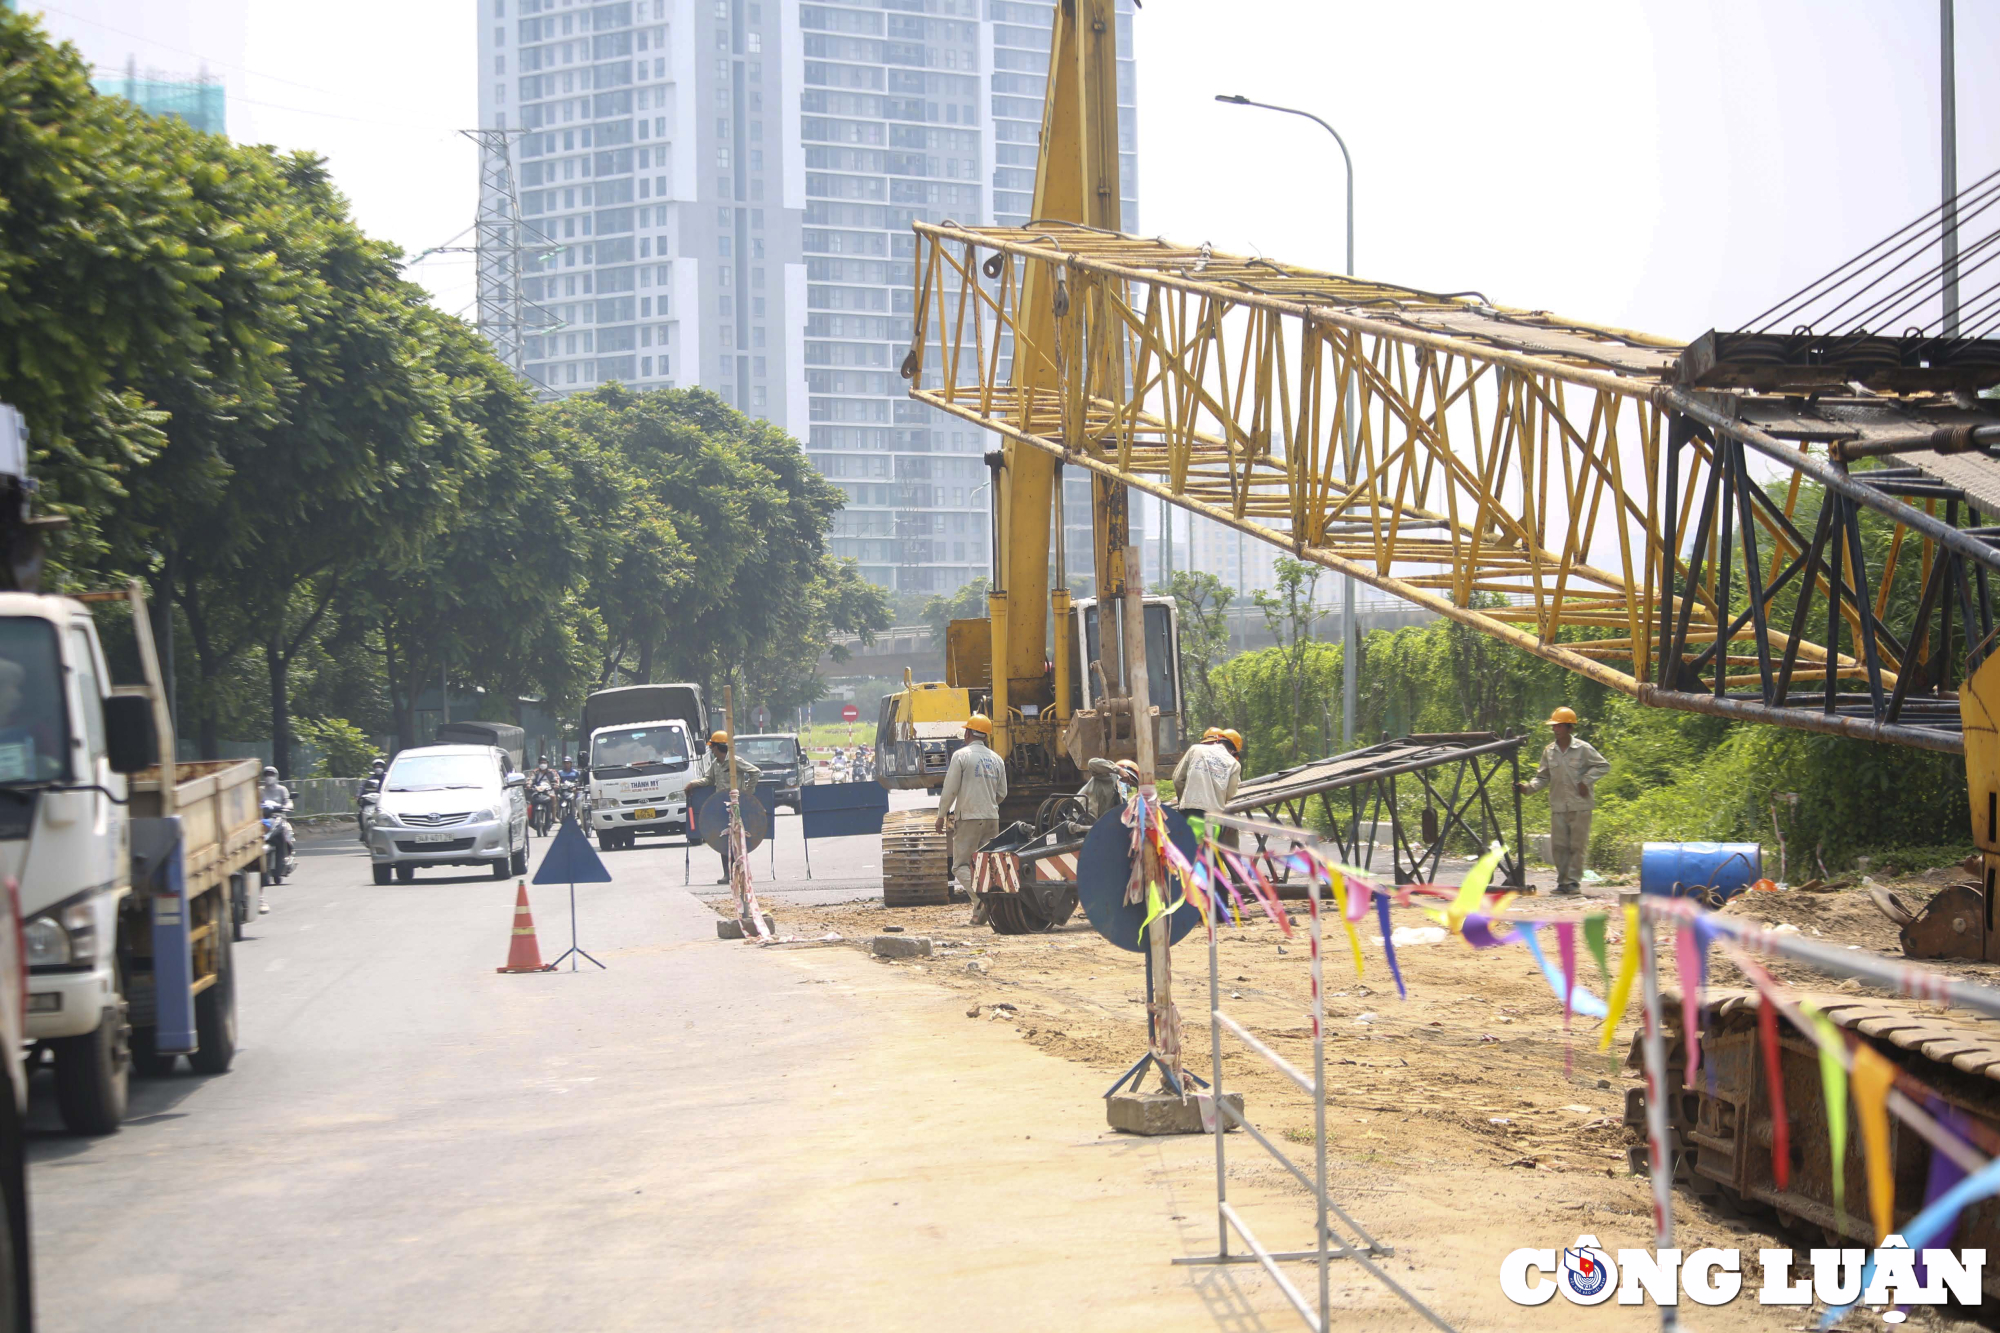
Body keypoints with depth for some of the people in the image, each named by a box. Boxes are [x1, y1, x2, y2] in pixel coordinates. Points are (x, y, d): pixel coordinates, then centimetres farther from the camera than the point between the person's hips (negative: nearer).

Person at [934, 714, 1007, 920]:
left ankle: (979, 899, -25)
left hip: (968, 818, -6)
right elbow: (1002, 793, 15)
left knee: (961, 865, -3)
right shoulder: (996, 759, 11)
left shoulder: (961, 756, -6)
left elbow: (950, 790, -9)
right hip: (992, 818, 6)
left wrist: (941, 816, 1)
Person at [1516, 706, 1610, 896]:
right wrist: (1528, 787, -4)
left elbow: (1603, 766, 1)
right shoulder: (1549, 752, 9)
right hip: (1558, 807, 4)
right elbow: (1543, 777, 13)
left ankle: (1574, 881, 5)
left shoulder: (1583, 749, -4)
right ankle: (1562, 881, 10)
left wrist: (1586, 781, -8)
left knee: (1577, 845, -1)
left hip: (1580, 805, -4)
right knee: (1558, 845, 2)